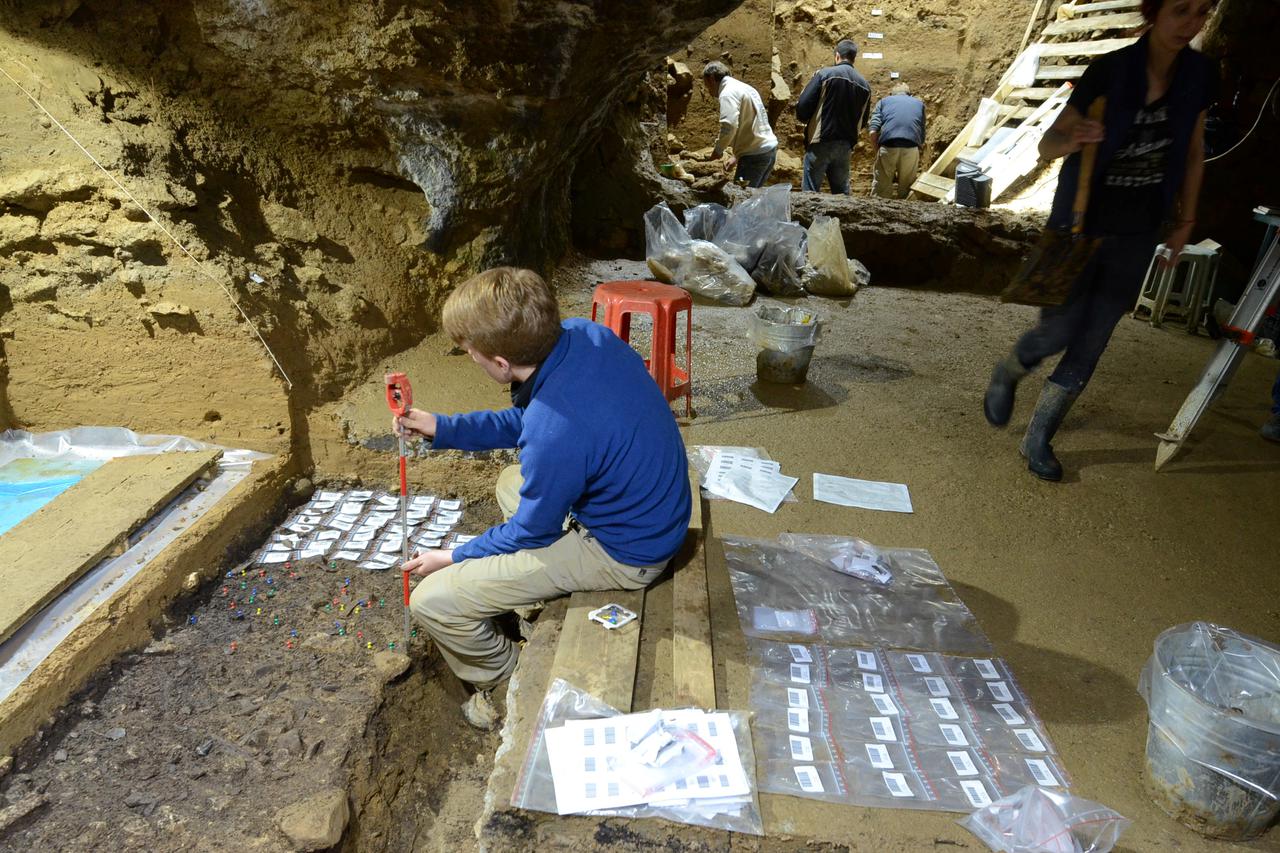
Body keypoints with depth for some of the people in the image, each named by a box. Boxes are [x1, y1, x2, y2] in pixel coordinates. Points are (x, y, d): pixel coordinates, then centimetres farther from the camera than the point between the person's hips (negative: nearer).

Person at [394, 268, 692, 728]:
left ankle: (510, 682, 20)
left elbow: (532, 532, -14)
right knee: (513, 483, 32)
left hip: (625, 553, -9)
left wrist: (454, 557, 2)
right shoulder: (583, 334, -12)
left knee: (432, 600, -8)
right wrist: (442, 428, 6)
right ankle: (546, 600, 39)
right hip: (655, 504, 9)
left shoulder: (555, 435, -35)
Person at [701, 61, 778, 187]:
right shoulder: (746, 88, 22)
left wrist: (718, 149, -11)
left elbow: (729, 125, -25)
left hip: (755, 155, -9)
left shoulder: (728, 93, -9)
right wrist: (736, 156, 22)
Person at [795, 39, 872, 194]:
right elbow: (862, 122, 13)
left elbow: (803, 106, -10)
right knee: (842, 192, 14)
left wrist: (806, 119, 10)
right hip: (846, 146, 5)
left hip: (821, 142, -5)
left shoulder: (825, 74, -5)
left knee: (810, 192, -2)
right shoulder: (864, 84, 9)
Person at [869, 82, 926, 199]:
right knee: (906, 194, 13)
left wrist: (878, 153, 15)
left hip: (887, 147, -1)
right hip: (912, 150, 1)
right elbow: (922, 138, 18)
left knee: (880, 195, 5)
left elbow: (873, 132, 5)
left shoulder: (883, 101, 21)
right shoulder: (919, 103, 26)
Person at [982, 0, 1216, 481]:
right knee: (1057, 332, -3)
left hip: (1137, 237, 4)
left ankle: (1038, 439, 15)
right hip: (1079, 228, -3)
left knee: (1091, 343, 3)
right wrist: (1069, 139, -35)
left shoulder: (1199, 75, -1)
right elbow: (1046, 146, -12)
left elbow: (1193, 154, 11)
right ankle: (1006, 375, 31)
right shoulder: (1109, 70, -12)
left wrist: (1185, 220, 12)